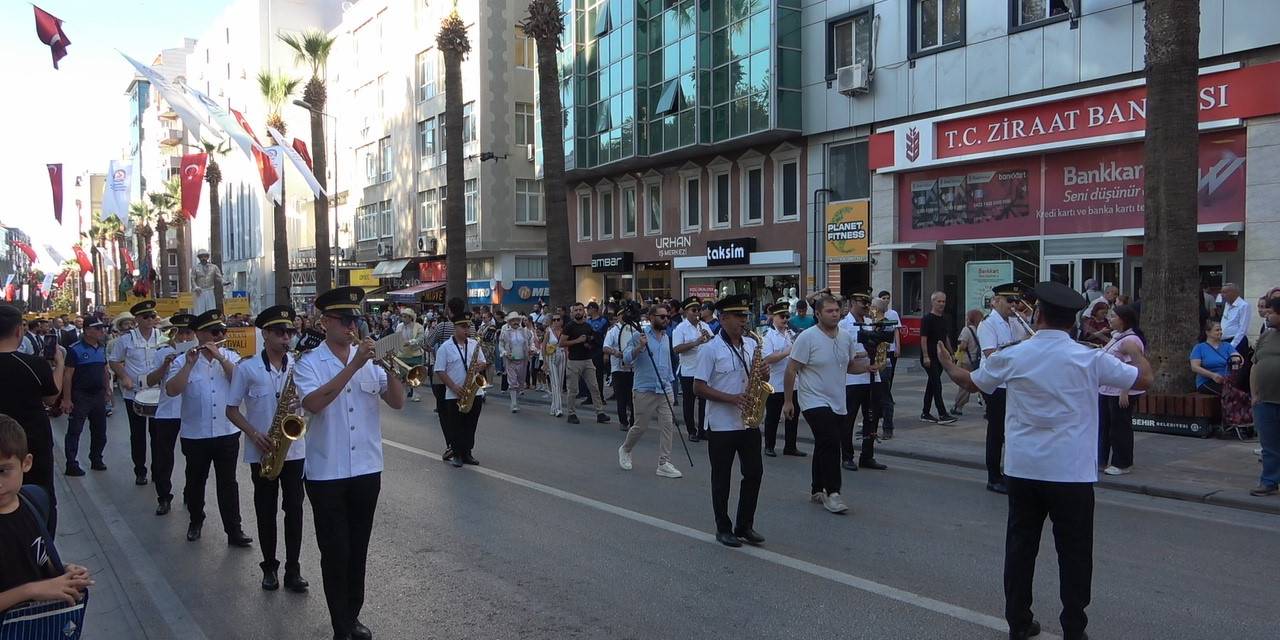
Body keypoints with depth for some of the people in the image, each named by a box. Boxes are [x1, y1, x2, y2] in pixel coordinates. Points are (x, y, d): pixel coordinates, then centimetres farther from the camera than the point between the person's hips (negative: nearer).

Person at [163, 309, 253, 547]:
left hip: (227, 432, 1)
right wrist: (189, 364, -22)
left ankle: (234, 530, 6)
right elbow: (171, 390, -14)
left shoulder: (231, 357, 4)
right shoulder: (183, 361, -3)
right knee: (196, 480, 15)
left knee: (228, 483, 4)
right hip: (195, 435, 0)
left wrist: (219, 357, -18)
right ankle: (195, 521, 35)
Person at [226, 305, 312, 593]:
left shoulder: (298, 365, 2)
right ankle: (269, 566, 21)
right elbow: (232, 410, 0)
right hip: (262, 452, -1)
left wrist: (300, 401, -15)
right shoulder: (247, 368, -4)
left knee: (294, 509, 2)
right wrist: (254, 434, -14)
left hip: (293, 449, 1)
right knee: (266, 511, 8)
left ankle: (292, 569, 10)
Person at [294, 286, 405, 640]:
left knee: (358, 549, 14)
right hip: (326, 473, -3)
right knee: (335, 552, 2)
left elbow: (397, 402, -1)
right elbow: (313, 403, -24)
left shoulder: (370, 359, 4)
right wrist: (353, 366, -27)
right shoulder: (308, 363, -6)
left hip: (367, 468, 4)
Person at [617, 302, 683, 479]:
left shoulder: (666, 338, 13)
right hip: (644, 390, -5)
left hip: (665, 390, 6)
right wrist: (639, 347, -30)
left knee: (668, 425, -2)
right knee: (641, 426, 4)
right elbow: (626, 358, -16)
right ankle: (625, 450, 31)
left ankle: (664, 464, 2)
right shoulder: (640, 336, -7)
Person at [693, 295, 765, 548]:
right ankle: (723, 529, 18)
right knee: (721, 478, 6)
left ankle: (744, 525, 21)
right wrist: (730, 398, -21)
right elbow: (698, 387, -11)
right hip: (721, 425, -5)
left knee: (754, 473, 7)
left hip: (749, 422, 5)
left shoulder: (751, 344, 7)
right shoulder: (710, 349, -9)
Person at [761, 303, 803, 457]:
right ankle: (769, 446, 18)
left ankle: (790, 447, 21)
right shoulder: (769, 335, -7)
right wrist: (787, 352, -22)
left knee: (793, 416, 11)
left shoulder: (791, 333, 10)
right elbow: (767, 359, -18)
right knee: (773, 417, 7)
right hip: (775, 385, -5)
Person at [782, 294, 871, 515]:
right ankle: (832, 493, -11)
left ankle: (817, 489, 28)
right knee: (830, 444, -18)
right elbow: (791, 370, -11)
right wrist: (787, 401, -11)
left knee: (824, 447, 16)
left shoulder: (846, 337, 7)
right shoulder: (807, 338, -12)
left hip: (838, 404, 7)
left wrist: (868, 365, -3)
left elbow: (851, 366, 18)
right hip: (815, 402, -7)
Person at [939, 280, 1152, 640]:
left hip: (1022, 469, 2)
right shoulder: (1090, 359, -7)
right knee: (1074, 552, 7)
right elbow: (1144, 380, 4)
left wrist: (947, 364, 35)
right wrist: (1134, 352, 25)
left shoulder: (1012, 356, -1)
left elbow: (971, 382, 15)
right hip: (1072, 472, -2)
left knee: (1020, 546, 12)